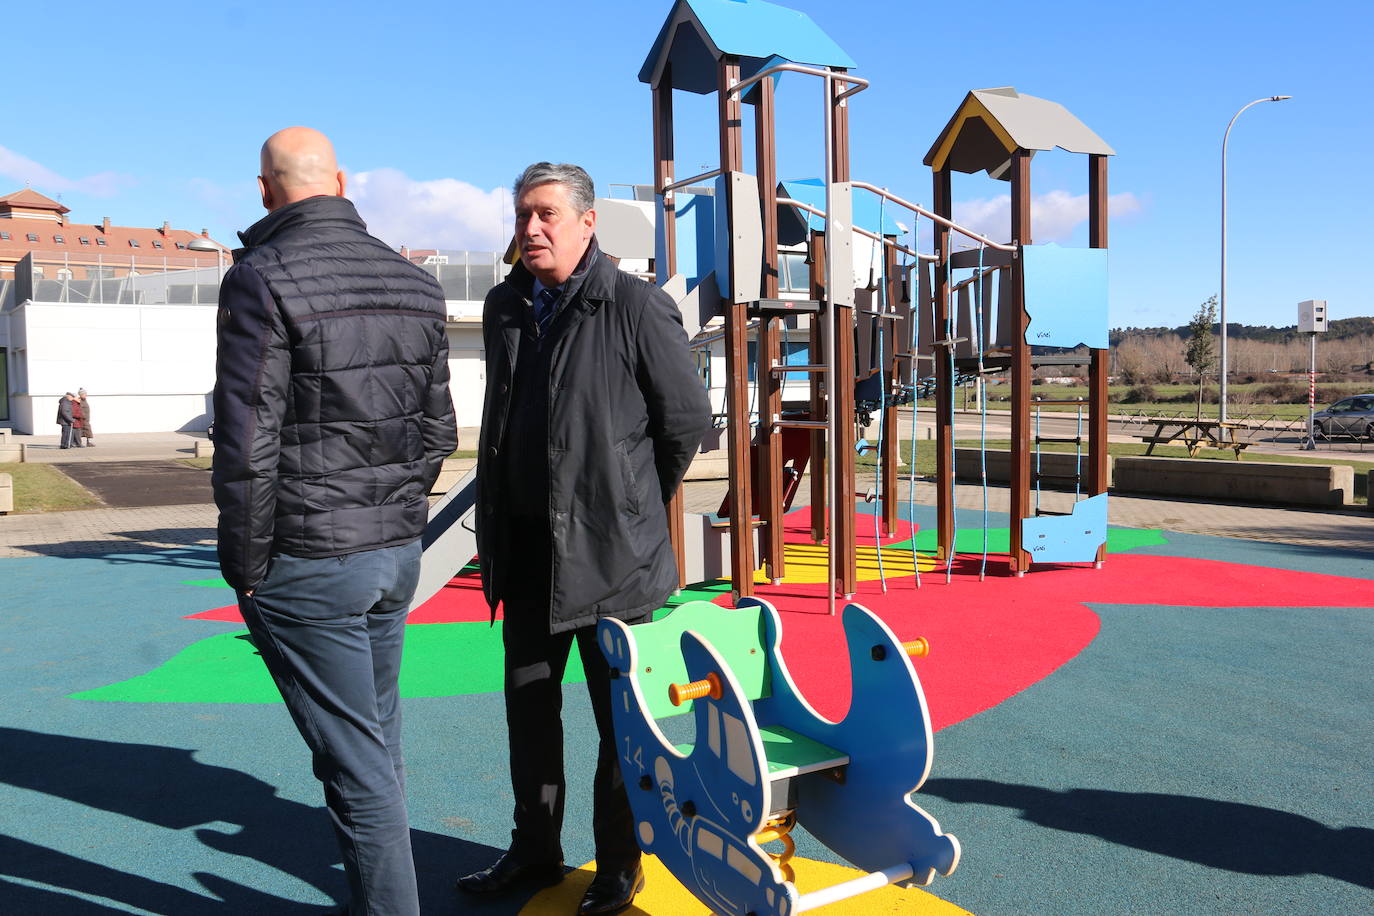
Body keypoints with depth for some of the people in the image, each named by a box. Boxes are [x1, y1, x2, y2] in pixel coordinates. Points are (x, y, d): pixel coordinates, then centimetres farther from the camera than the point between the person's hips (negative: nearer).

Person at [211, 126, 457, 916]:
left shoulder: (263, 279, -13)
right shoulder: (415, 282, 7)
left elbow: (247, 444, -17)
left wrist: (247, 564, -6)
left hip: (307, 563, -7)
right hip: (399, 553, 7)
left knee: (356, 761, 2)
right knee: (378, 738, 21)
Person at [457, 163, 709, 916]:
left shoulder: (636, 307, -11)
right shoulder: (503, 308, 9)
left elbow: (687, 418, -5)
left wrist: (635, 503, 5)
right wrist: (496, 524, 17)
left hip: (610, 550, -6)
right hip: (527, 544, 7)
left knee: (621, 715, 7)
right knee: (528, 705, 16)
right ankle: (535, 851, 34)